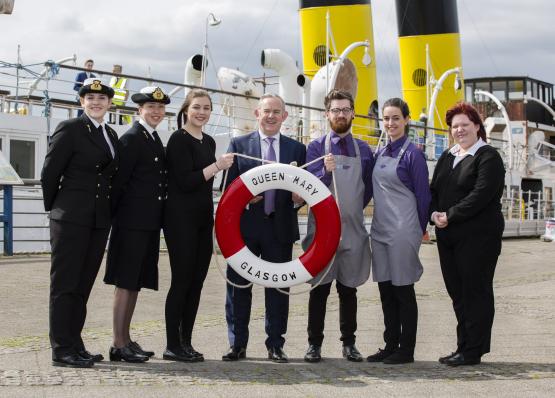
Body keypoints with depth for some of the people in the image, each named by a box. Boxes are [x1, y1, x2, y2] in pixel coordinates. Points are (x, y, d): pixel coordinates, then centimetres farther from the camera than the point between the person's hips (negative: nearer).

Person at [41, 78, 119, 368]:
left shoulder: (111, 136, 15)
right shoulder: (70, 129, -5)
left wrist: (106, 211, 11)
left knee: (83, 286, 10)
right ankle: (62, 349, 0)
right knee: (64, 284, -2)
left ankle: (75, 346, 17)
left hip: (99, 221, 7)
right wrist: (55, 209, 2)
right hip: (71, 218, -7)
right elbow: (49, 173, -6)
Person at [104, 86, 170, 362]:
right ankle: (118, 345, -2)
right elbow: (119, 180, -12)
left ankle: (126, 339, 19)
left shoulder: (155, 139, 17)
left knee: (137, 282, 12)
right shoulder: (132, 138, -9)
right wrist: (115, 213, -11)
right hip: (133, 221, -9)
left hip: (149, 223, 9)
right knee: (125, 282, -5)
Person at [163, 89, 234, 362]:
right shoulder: (179, 139, -8)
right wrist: (217, 166, -17)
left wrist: (211, 215, 17)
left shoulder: (209, 142, 15)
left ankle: (186, 342, 14)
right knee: (182, 280, -7)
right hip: (181, 219, -8)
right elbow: (185, 181, -16)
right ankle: (172, 345, -1)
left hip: (203, 219, 8)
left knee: (197, 281, 7)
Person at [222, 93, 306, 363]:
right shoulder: (239, 145, 6)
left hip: (280, 227, 1)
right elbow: (230, 186, 1)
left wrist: (299, 197, -10)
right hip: (245, 226, -1)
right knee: (238, 286, 3)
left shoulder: (297, 149, 10)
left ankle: (275, 345, 15)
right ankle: (237, 344, 12)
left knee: (278, 287, 6)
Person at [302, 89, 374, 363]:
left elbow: (368, 189, 16)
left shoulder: (363, 150, 9)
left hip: (352, 230, 2)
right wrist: (326, 171, -25)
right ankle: (314, 343, 6)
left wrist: (351, 211, 10)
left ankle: (349, 343, 15)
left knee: (349, 289, 8)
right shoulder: (316, 147, 1)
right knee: (319, 289, 1)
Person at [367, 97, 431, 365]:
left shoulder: (412, 154, -9)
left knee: (403, 289, -1)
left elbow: (422, 194, -5)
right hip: (380, 229, 7)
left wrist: (421, 229, 1)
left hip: (403, 230, -7)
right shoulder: (380, 154, 12)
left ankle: (407, 349, 7)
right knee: (385, 288, 10)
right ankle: (390, 345, 18)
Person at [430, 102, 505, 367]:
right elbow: (434, 190, 16)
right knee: (456, 291, 9)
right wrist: (435, 213, -5)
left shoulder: (488, 157, -5)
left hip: (478, 235, -7)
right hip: (448, 236, 7)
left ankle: (472, 350, 2)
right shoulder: (447, 157, 18)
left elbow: (481, 195, -17)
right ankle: (464, 347, 17)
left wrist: (450, 215, -17)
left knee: (475, 291, -3)